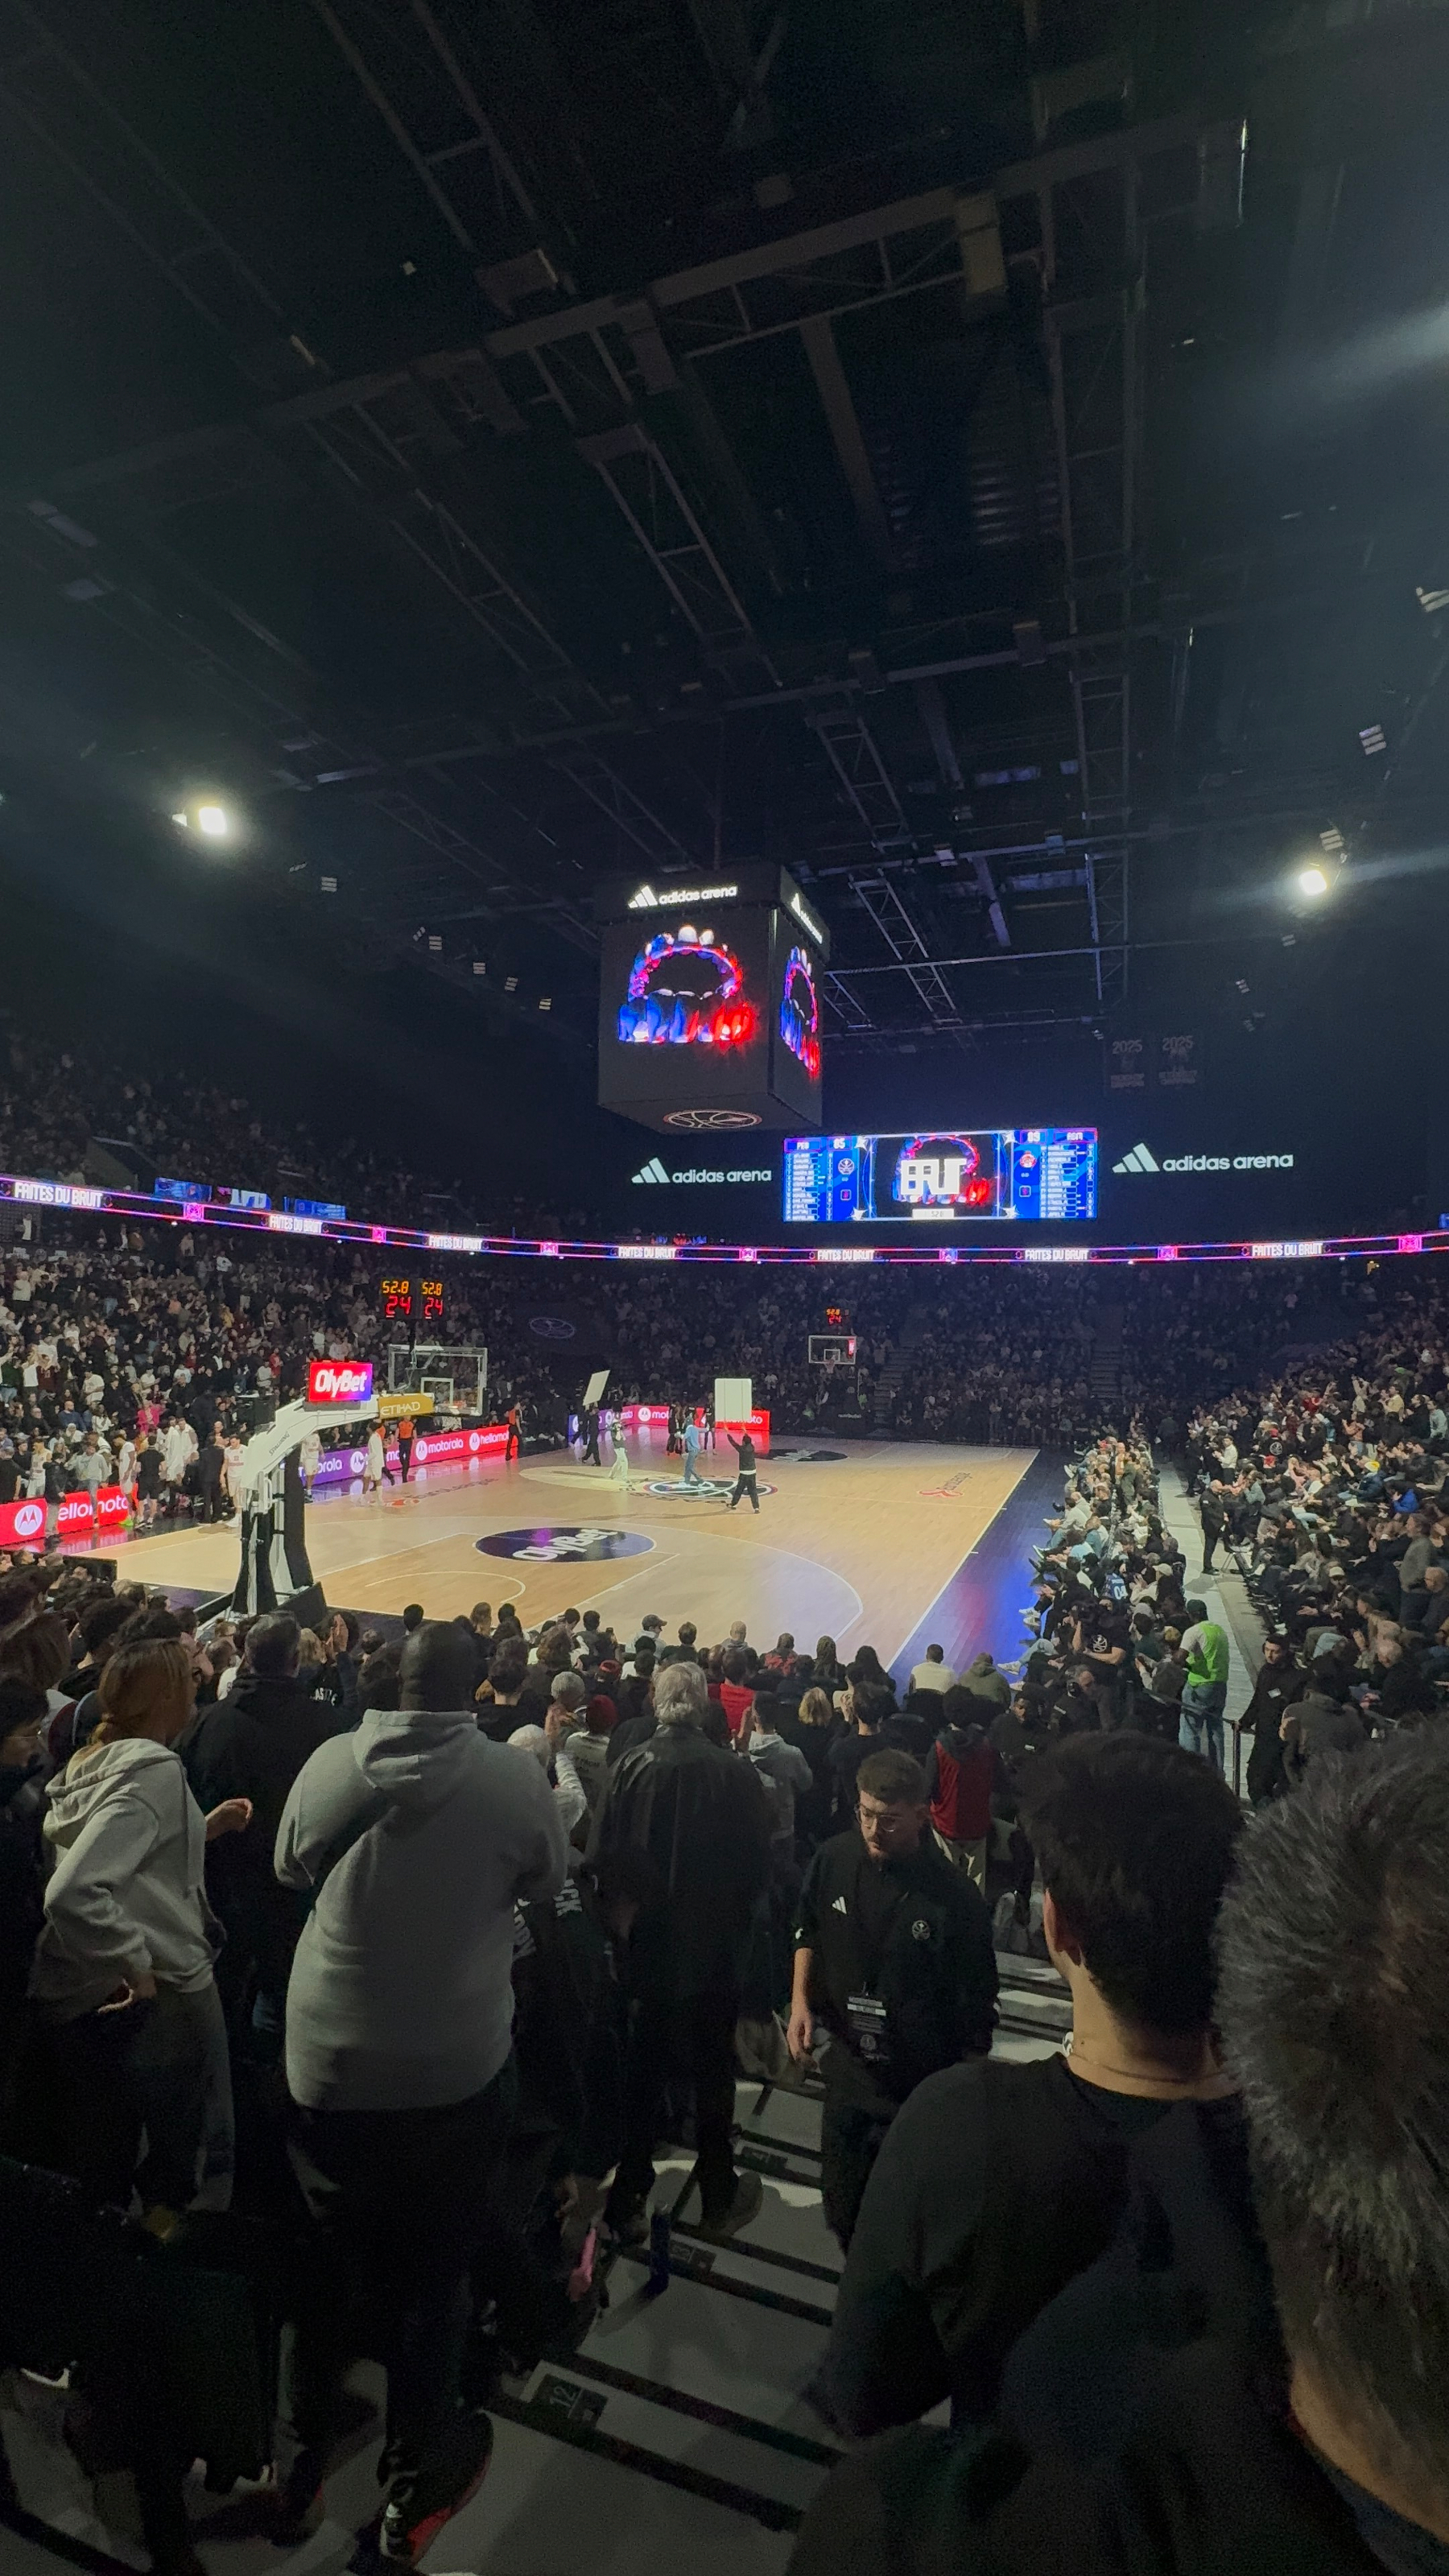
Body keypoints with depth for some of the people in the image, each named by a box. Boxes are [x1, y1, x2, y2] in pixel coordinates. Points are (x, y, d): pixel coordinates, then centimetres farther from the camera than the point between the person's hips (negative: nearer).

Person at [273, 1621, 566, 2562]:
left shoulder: (331, 1760, -14)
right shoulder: (515, 1777, -20)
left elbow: (290, 1865, 5)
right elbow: (547, 1881, -1)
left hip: (327, 2064, 2)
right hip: (457, 2070, -2)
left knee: (327, 2265, 25)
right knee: (434, 2274, 21)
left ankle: (303, 2462, 44)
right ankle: (415, 2485, 38)